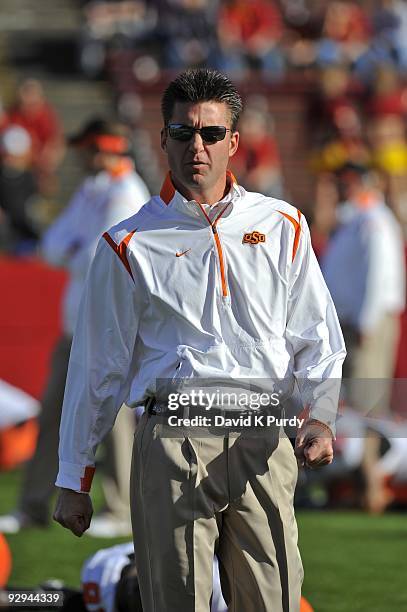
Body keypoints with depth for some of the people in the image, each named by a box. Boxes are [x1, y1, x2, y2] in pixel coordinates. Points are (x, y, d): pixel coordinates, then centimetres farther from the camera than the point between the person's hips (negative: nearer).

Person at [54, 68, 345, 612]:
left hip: (264, 443, 2)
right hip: (173, 444, -2)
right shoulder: (131, 245, 7)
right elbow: (97, 365, 10)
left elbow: (316, 337, 13)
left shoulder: (283, 227, 12)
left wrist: (320, 417, -6)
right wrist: (74, 481, 11)